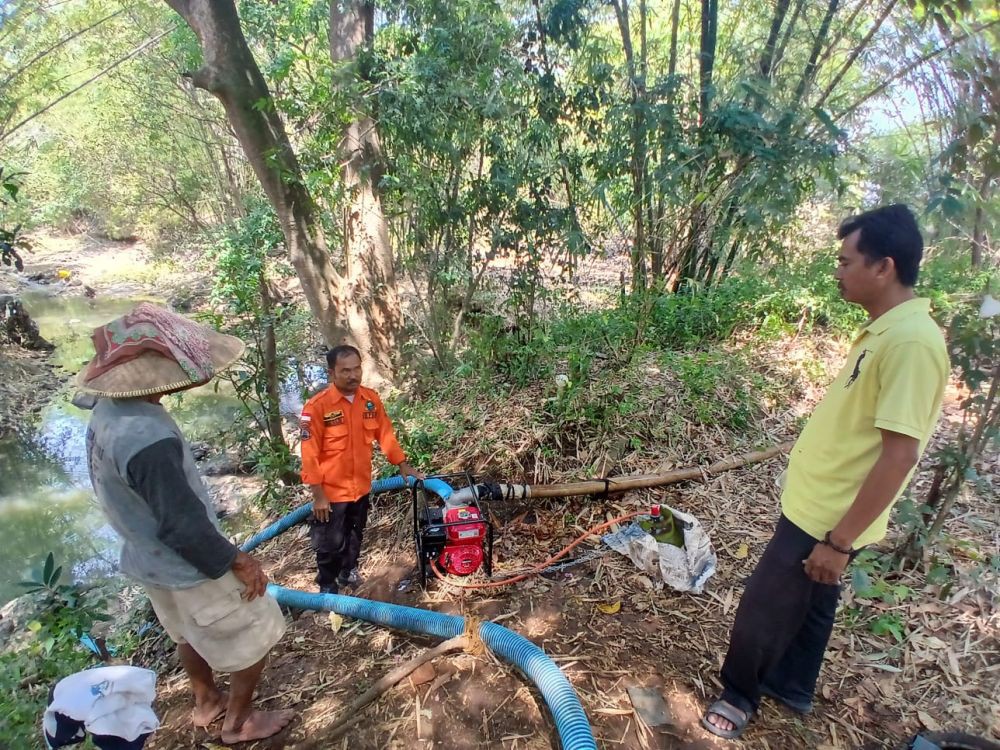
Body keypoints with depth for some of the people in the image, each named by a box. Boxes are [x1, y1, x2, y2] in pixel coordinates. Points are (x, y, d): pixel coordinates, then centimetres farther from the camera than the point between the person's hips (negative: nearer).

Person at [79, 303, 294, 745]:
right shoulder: (148, 438, -37)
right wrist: (238, 562, -15)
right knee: (255, 637, 13)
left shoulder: (107, 410, -7)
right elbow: (183, 525, -30)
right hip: (188, 568, -9)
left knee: (190, 635, 32)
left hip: (148, 560, 9)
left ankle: (206, 703, 53)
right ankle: (238, 722, 33)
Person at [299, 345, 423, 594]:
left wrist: (404, 465, 5)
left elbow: (385, 435, 6)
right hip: (331, 491, -5)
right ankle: (328, 587, 34)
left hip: (361, 487, 5)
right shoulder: (317, 406, -21)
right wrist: (318, 495, -17)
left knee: (355, 537, 24)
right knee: (330, 544, 11)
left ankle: (348, 571, 49)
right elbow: (310, 455, -18)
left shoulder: (371, 399, -6)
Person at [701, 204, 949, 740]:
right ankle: (789, 685, 46)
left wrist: (840, 540, -22)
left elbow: (900, 455, -27)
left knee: (762, 608, 8)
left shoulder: (910, 341, -26)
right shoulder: (885, 329, 4)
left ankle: (739, 695, 31)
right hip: (816, 504, 9)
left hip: (828, 518, -9)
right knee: (807, 604, 25)